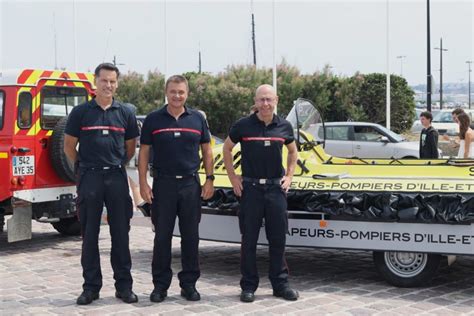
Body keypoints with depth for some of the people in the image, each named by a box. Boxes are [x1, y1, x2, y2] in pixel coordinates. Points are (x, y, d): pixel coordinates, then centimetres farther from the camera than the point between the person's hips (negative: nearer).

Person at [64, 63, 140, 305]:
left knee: (121, 234, 4)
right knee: (89, 235, 4)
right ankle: (91, 287, 13)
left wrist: (117, 165, 12)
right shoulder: (80, 112, 1)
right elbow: (69, 146, 8)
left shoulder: (125, 113, 7)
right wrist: (84, 167, 11)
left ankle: (124, 286, 12)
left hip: (117, 177, 1)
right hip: (89, 178, -1)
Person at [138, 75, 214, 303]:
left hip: (191, 184, 2)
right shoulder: (153, 120, 2)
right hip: (163, 184, -1)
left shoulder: (197, 119, 6)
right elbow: (144, 152, 3)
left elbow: (206, 150, 10)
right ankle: (160, 285, 13)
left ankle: (189, 284, 16)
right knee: (162, 236, 4)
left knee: (190, 236, 6)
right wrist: (143, 183, -4)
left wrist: (209, 179, 3)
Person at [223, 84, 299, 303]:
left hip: (276, 187, 2)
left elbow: (292, 152, 19)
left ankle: (280, 284, 17)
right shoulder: (243, 125, -5)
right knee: (249, 239, 4)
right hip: (250, 187, -2)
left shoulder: (284, 126, 2)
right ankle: (249, 286, 13)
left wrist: (289, 176, 9)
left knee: (278, 238, 7)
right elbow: (227, 149, 8)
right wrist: (233, 177, 3)